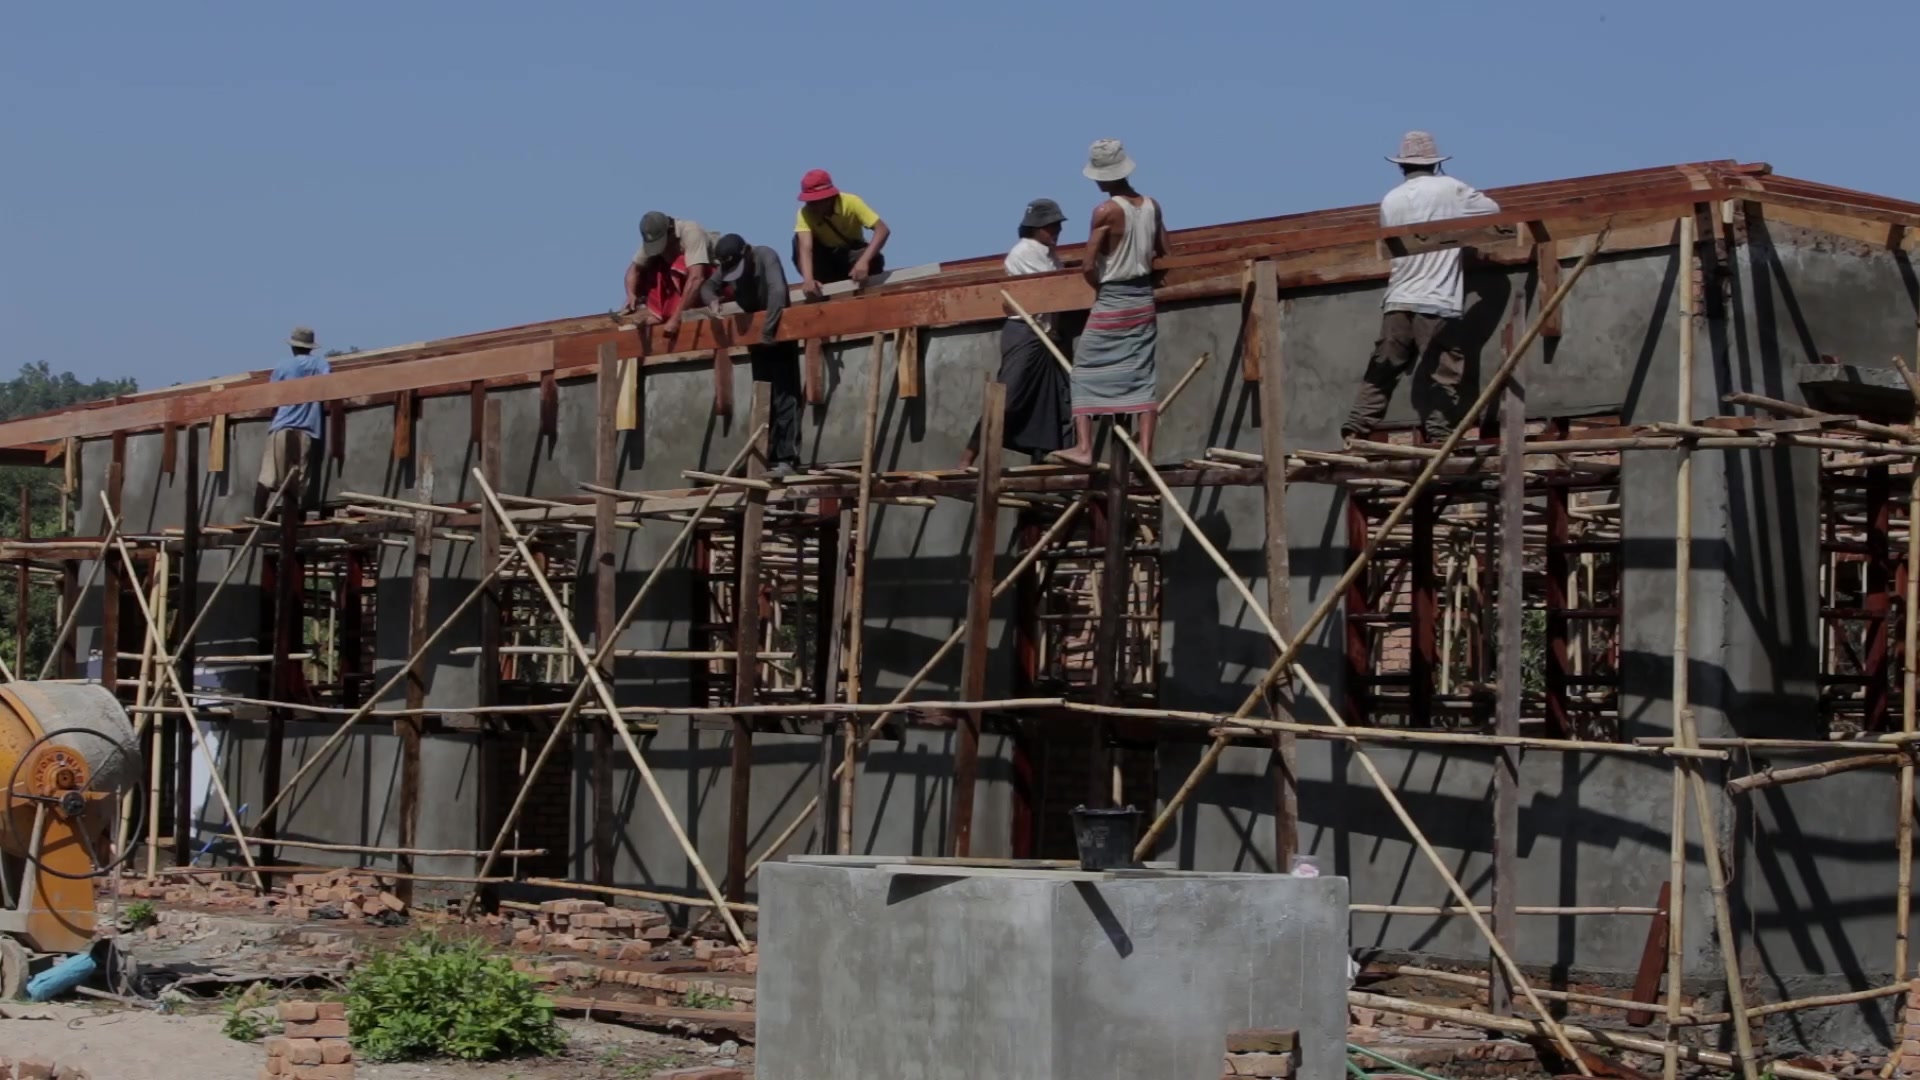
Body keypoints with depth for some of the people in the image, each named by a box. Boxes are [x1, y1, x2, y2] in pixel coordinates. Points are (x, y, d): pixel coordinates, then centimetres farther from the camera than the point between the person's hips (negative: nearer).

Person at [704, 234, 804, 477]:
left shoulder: (765, 256, -23)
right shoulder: (728, 265, -5)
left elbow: (778, 292, -35)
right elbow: (709, 286, 9)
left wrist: (767, 331, -38)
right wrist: (713, 300, -15)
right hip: (756, 335, 7)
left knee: (784, 397, -13)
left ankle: (787, 458, -17)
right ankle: (769, 458, 13)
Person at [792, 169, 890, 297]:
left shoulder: (850, 202, -27)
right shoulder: (805, 213, -24)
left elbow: (882, 230, -35)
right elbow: (805, 247, -38)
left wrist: (864, 261, -50)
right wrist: (808, 279, -58)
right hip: (825, 257, 1)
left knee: (874, 260, -35)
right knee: (799, 241, -28)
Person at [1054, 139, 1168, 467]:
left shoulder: (1106, 211, -15)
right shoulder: (1151, 206, 2)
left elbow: (1088, 267, -14)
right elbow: (1164, 251, 14)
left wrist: (1102, 287, 4)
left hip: (1112, 302, -6)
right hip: (1144, 300, 6)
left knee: (1086, 371, 1)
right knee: (1141, 376, 6)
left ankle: (1083, 447, -7)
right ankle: (1144, 451, 1)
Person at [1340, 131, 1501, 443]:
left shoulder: (1390, 201, 10)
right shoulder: (1449, 189, -1)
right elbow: (1493, 210, 7)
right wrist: (1462, 210, 25)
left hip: (1398, 301, 4)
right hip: (1438, 302, -4)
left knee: (1381, 373, 7)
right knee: (1442, 378, -2)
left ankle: (1353, 433, 1)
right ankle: (1439, 439, -8)